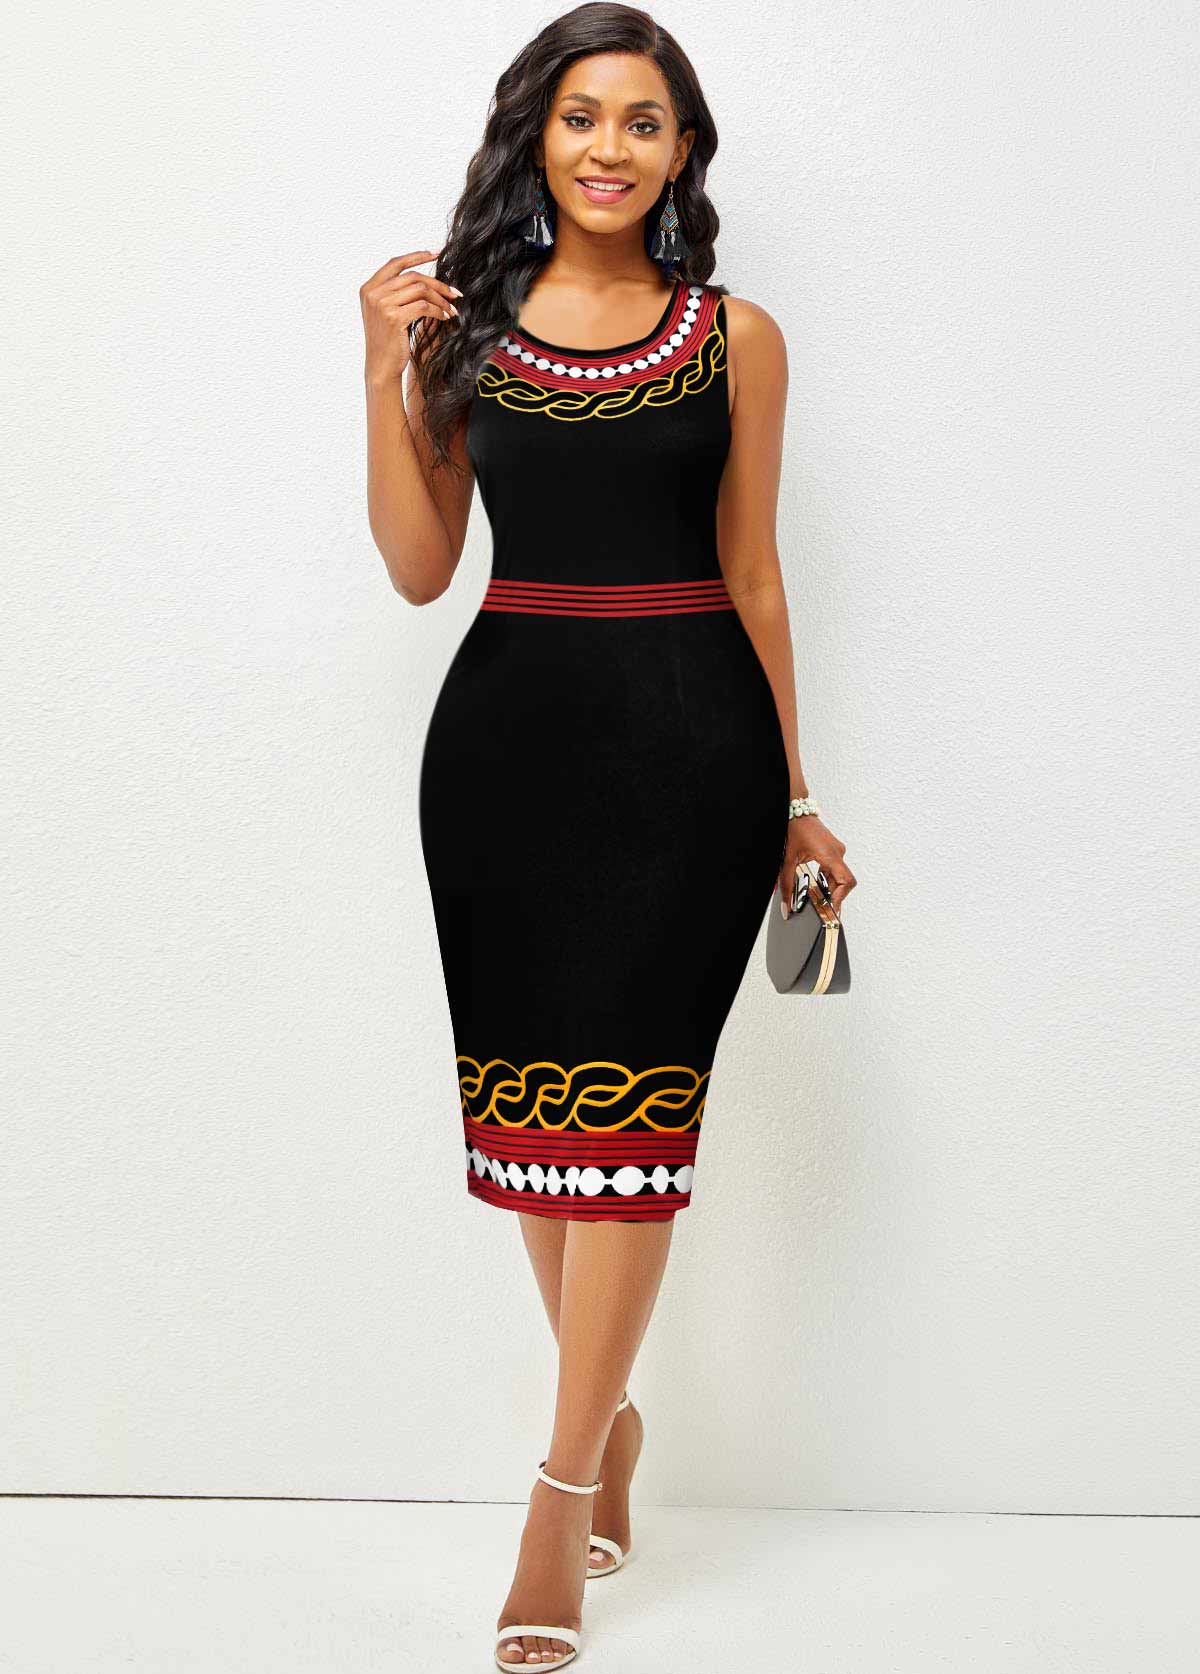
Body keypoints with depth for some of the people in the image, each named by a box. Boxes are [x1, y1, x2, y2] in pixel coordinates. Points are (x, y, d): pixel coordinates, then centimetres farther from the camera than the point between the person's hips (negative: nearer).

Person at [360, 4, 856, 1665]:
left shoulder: (735, 337, 6)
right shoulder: (463, 321, 8)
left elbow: (753, 572, 9)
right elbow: (419, 565, 6)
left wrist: (792, 793, 9)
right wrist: (387, 370, -3)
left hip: (689, 735, -2)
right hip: (507, 729, 2)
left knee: (625, 1096, -6)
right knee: (533, 1090, 7)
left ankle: (563, 1498, 2)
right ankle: (609, 1417, 28)